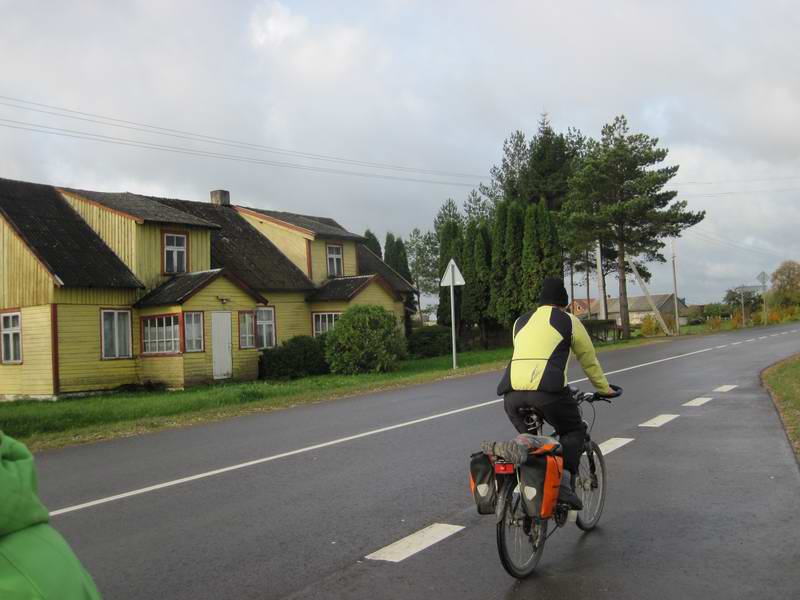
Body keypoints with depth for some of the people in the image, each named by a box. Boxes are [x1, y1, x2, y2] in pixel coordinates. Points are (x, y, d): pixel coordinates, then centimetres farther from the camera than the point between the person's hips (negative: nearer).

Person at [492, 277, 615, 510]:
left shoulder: (521, 321, 27)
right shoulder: (569, 321, 15)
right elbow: (589, 360, 23)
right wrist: (604, 389, 38)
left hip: (512, 390, 4)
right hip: (548, 391, -4)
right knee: (574, 432, 18)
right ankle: (564, 480, -2)